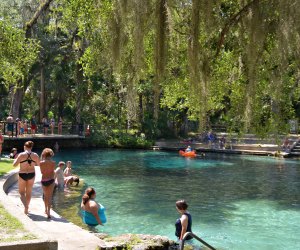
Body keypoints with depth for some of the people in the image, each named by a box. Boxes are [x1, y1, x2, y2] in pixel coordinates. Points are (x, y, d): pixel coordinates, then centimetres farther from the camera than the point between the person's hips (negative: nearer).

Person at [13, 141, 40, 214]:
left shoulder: (21, 155, -15)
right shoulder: (35, 155, -7)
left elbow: (14, 164, -11)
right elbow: (39, 164, 5)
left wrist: (16, 158, 8)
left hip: (22, 175, -3)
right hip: (31, 175, 3)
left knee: (21, 192, 10)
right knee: (28, 192, 18)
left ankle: (25, 206, -12)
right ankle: (26, 208, 28)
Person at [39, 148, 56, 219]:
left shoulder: (41, 163, -5)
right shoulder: (53, 163, -9)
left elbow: (42, 172, 7)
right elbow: (53, 172, -3)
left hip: (43, 180, 2)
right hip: (50, 180, -2)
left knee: (45, 195, 22)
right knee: (49, 197, 2)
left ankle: (46, 210, 36)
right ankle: (48, 213, -7)